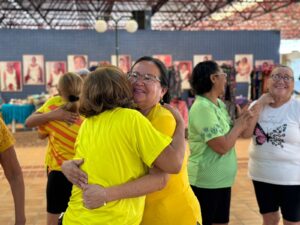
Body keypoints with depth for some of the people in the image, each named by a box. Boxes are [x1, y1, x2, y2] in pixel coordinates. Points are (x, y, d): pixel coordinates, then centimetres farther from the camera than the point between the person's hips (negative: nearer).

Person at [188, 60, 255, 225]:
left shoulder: (220, 105, 7)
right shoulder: (202, 108, -22)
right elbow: (222, 146, -25)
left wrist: (242, 119, -1)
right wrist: (239, 124, -10)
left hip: (222, 180, 9)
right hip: (205, 182, -9)